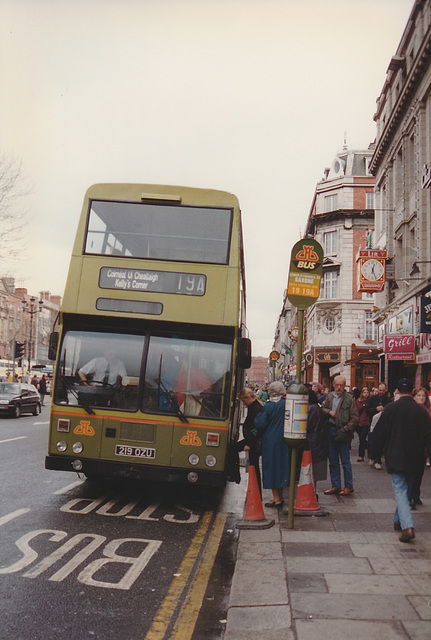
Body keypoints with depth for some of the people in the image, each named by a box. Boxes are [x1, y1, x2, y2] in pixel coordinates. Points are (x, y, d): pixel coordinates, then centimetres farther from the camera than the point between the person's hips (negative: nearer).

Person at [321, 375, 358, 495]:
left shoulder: (349, 399, -7)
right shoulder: (329, 396, 8)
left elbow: (355, 418, -8)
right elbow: (322, 408, 13)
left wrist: (344, 430, -15)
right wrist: (329, 412, -8)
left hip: (343, 431, -5)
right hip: (331, 430, 5)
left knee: (345, 461, 3)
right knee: (333, 461, 11)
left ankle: (349, 486, 15)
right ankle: (335, 485, 21)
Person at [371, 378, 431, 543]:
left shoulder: (390, 409, -8)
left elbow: (379, 433, -4)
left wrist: (375, 453, 7)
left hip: (395, 458, -3)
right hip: (414, 459, 3)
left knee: (400, 490, -4)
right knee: (406, 489, 19)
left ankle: (407, 527, -20)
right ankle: (399, 521, 32)